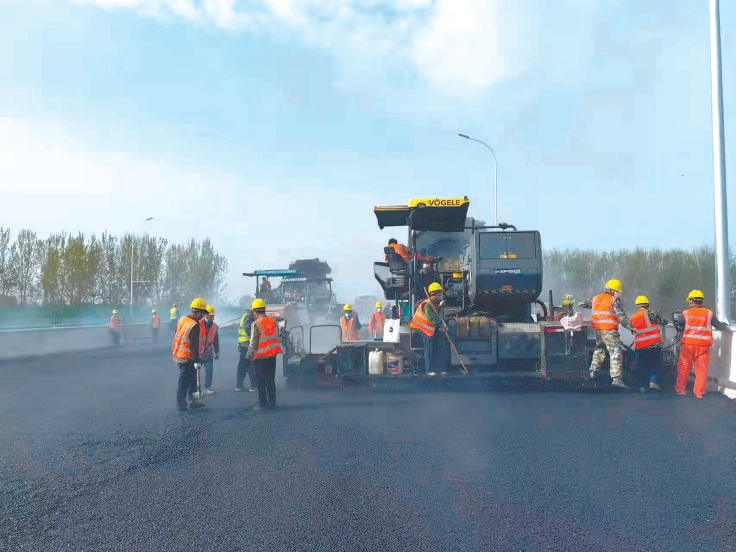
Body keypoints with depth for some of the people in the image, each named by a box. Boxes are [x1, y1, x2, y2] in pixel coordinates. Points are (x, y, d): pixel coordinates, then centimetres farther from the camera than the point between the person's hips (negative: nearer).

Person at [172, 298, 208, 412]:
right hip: (187, 358, -9)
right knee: (184, 381, 3)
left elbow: (176, 336, 13)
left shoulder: (182, 319, 2)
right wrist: (197, 360, -17)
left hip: (177, 354, 9)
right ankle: (181, 405, 12)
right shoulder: (195, 326, -24)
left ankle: (193, 400, 28)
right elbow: (194, 346, -24)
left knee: (192, 377, 20)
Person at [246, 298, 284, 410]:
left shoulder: (256, 324, -14)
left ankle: (262, 403, 2)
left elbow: (253, 342, -13)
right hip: (272, 355, 6)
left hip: (261, 356, -6)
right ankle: (272, 402, 15)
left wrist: (250, 355, -3)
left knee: (261, 381, 1)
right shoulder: (273, 321, 6)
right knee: (271, 380, 12)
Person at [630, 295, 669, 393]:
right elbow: (663, 322, -7)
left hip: (639, 347, 3)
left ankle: (642, 386, 7)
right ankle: (654, 381, -6)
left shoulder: (632, 318, 6)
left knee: (640, 367, 11)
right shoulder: (650, 313, -9)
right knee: (656, 364, 9)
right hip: (654, 345, -3)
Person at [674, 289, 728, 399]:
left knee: (684, 367, 10)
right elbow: (720, 326, 10)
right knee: (702, 370, 5)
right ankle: (699, 393, 6)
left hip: (688, 344, 0)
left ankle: (680, 389, 13)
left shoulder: (685, 313, 2)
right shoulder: (709, 313, 4)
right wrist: (725, 326, 32)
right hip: (704, 345, 0)